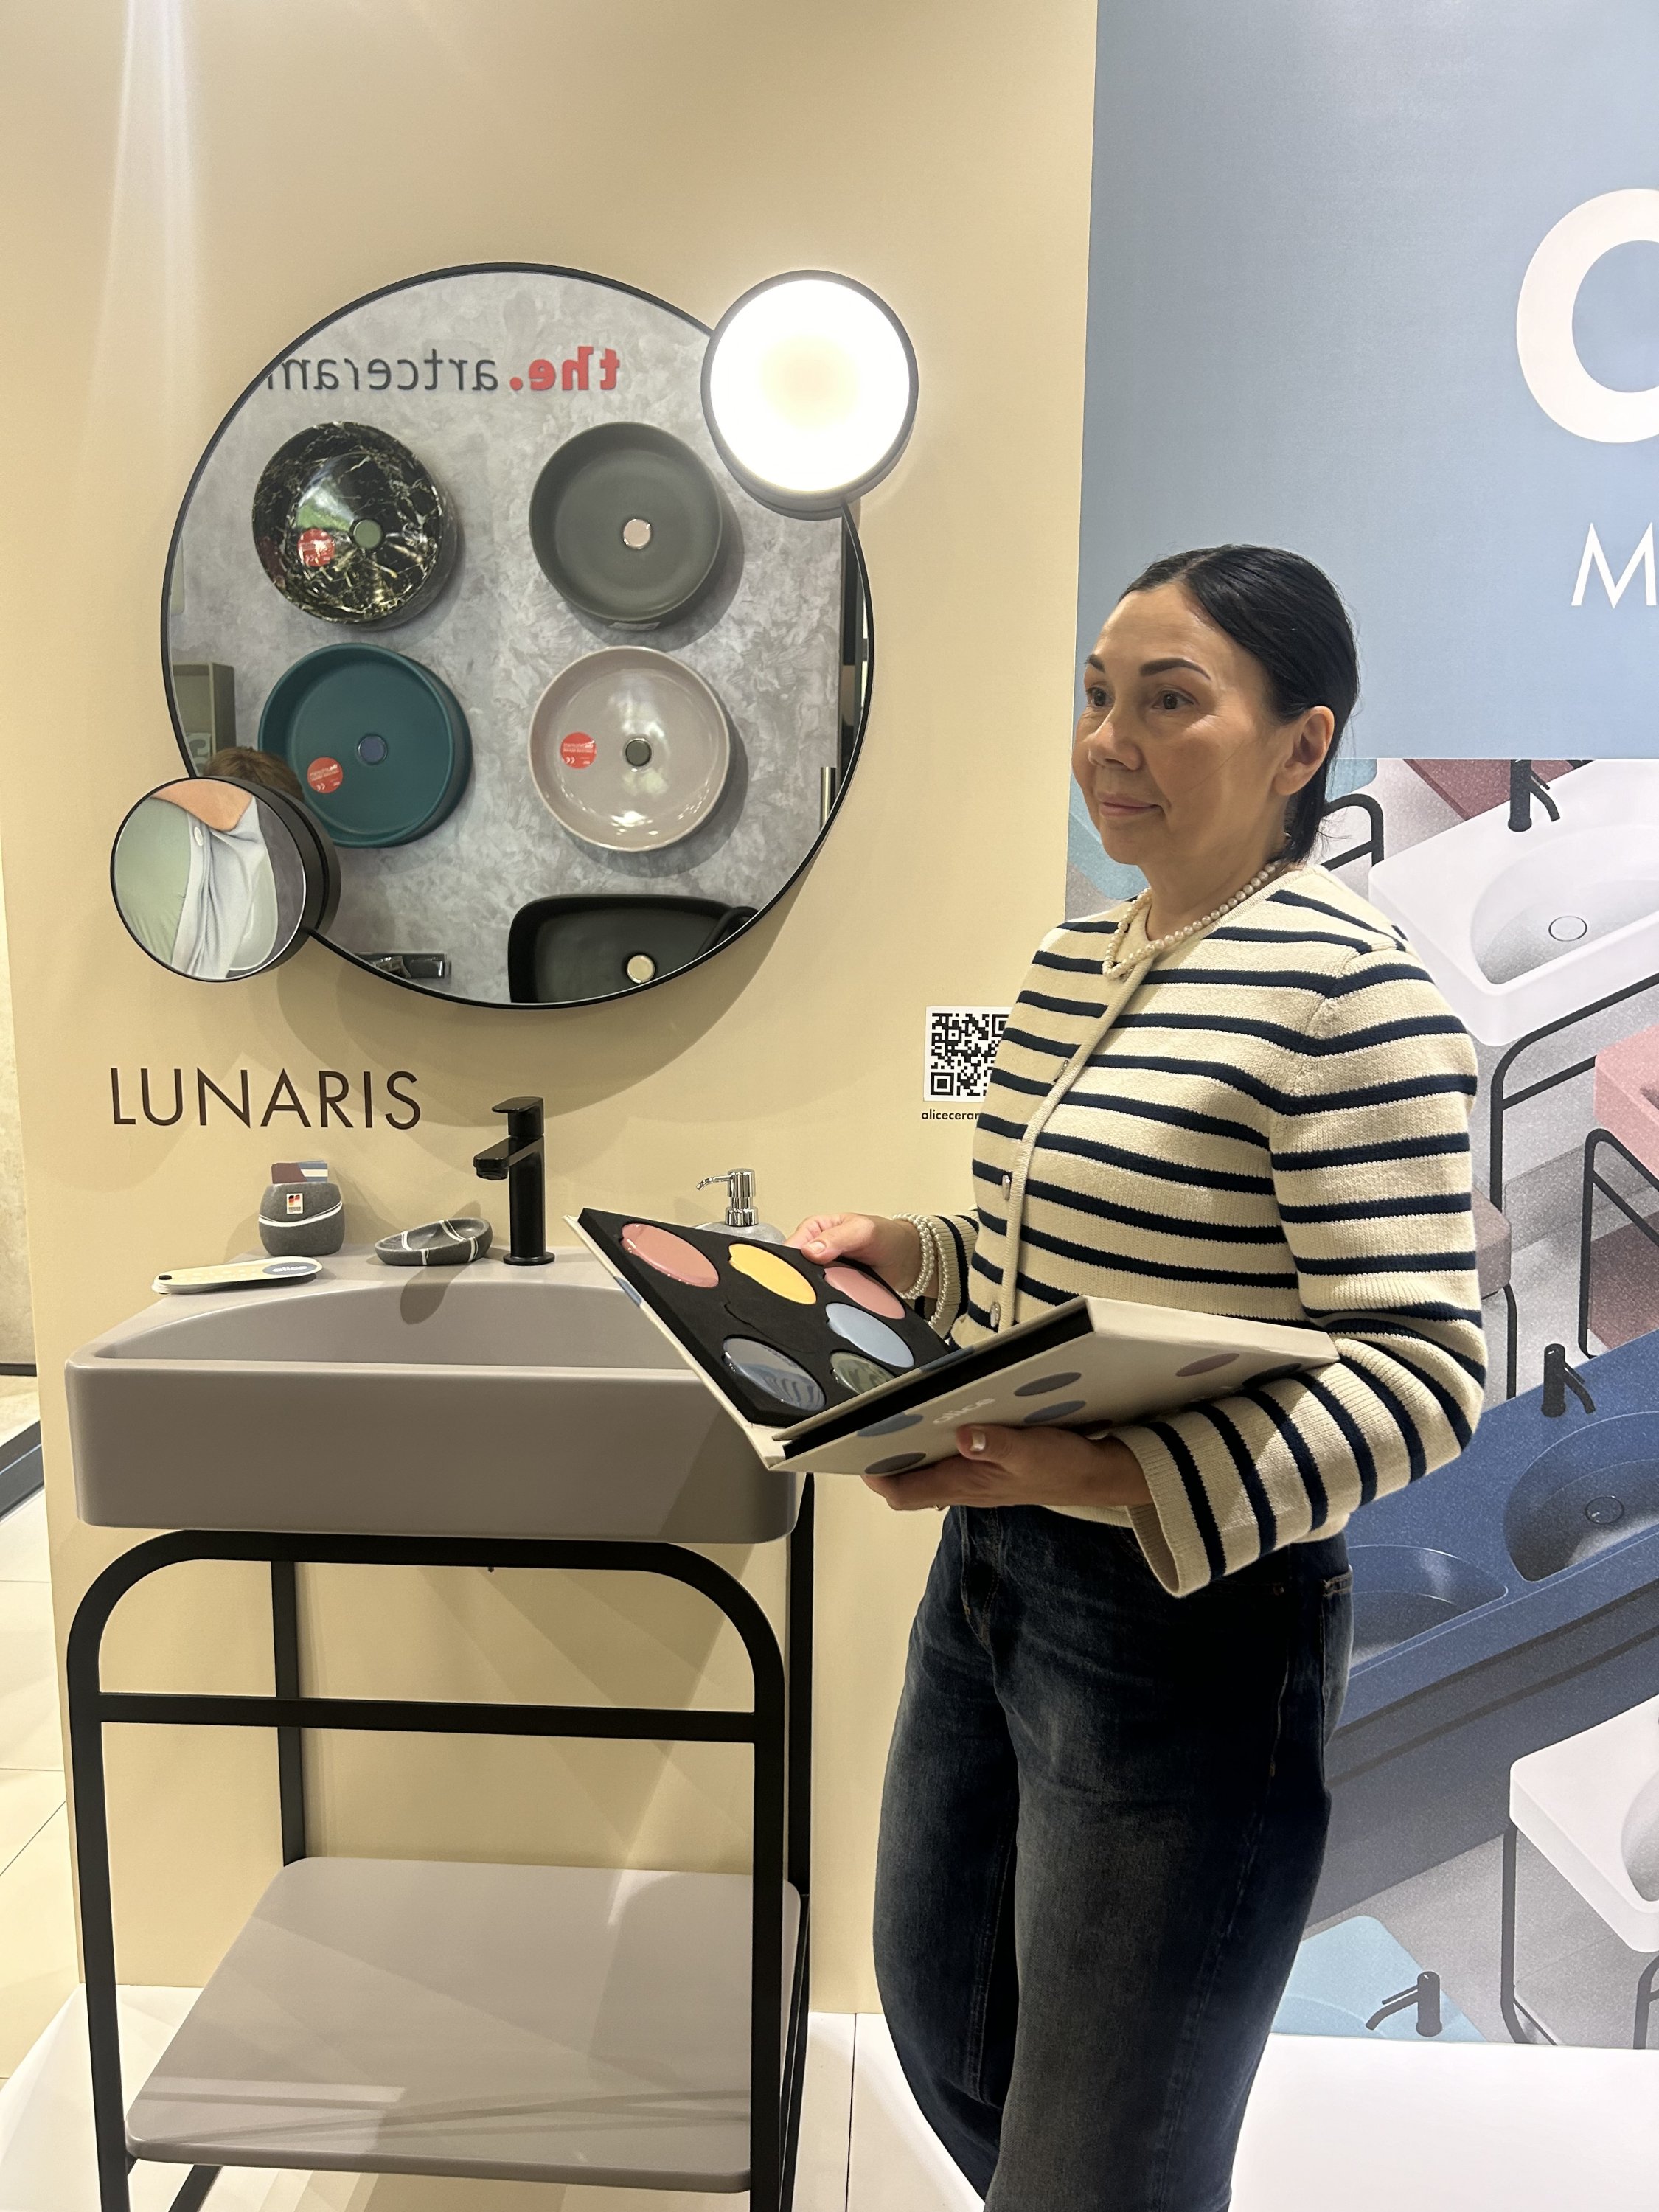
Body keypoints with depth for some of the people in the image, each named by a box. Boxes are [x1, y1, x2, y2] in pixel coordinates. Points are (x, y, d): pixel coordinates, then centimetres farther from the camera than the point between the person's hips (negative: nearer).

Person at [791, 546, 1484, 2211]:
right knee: (942, 2033, 27)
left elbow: (1422, 1372, -22)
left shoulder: (1348, 988, -18)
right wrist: (905, 1255, 1)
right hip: (990, 1569, 9)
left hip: (1191, 1615, -8)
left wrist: (1115, 1480, -33)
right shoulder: (1074, 961, 7)